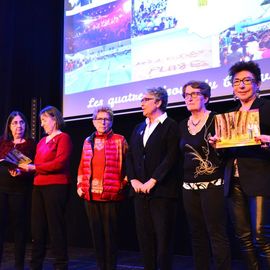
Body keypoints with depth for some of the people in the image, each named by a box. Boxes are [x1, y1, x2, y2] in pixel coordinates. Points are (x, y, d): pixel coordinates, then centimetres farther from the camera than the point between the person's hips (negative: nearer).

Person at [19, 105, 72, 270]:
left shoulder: (63, 138, -3)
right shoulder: (42, 141, 20)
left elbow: (60, 163, -15)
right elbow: (37, 164, 18)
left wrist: (34, 167, -15)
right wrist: (23, 169, 0)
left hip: (56, 187, -7)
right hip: (38, 187, 7)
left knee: (56, 227, -3)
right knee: (37, 228, 10)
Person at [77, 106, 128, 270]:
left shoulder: (119, 141, 0)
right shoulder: (88, 142, 13)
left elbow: (127, 165, -1)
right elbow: (82, 167, 17)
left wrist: (123, 185, -8)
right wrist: (80, 185, 8)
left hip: (111, 195, -4)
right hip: (90, 195, 5)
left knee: (110, 233, 0)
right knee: (96, 233, 9)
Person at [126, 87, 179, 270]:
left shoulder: (171, 126, -2)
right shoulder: (139, 128, 19)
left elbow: (171, 157, -12)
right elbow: (130, 156, 15)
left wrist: (153, 181, -16)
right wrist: (133, 180, 0)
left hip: (162, 190, -6)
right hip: (140, 190, 6)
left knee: (163, 236, -2)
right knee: (144, 235, 8)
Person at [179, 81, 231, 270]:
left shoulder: (215, 119, -5)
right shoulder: (183, 125, 13)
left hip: (212, 185, -6)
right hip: (189, 186, 6)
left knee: (217, 234, -6)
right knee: (197, 235, 10)